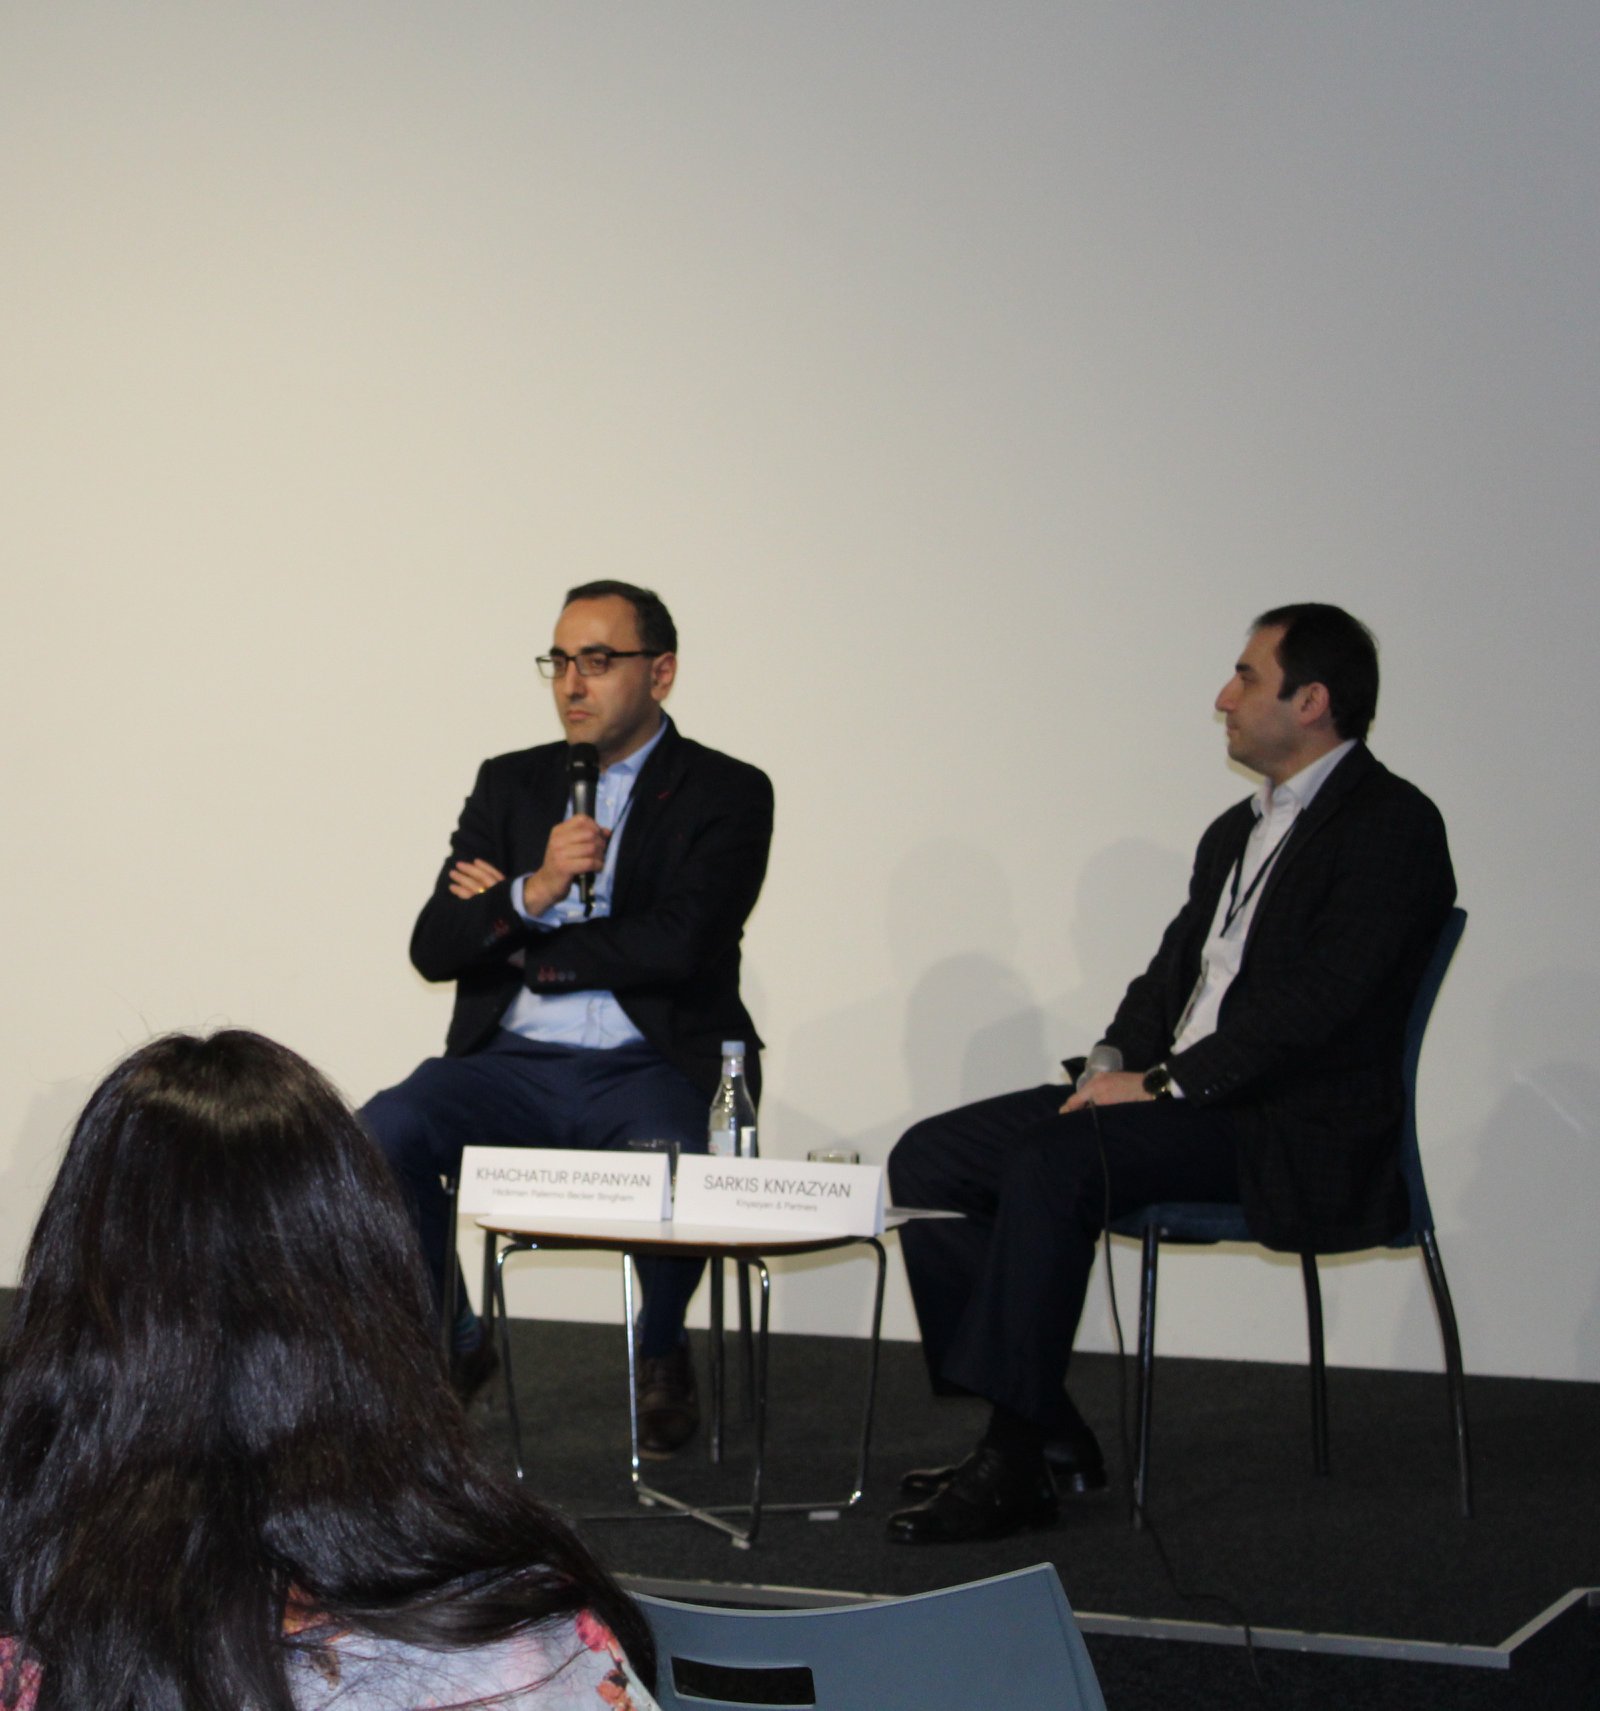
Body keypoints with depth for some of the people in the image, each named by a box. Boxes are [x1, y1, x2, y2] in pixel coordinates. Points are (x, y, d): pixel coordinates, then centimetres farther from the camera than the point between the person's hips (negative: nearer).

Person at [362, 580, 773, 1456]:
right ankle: (451, 1344, 2)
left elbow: (678, 945, -12)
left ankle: (662, 1351, 0)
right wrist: (533, 891, -14)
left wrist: (518, 940, -3)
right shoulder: (509, 784, 15)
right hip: (514, 1066, 3)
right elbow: (433, 948, 5)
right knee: (377, 1138, -24)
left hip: (651, 1070, -3)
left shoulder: (726, 793, 3)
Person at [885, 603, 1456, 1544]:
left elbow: (1319, 1001, -19)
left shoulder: (1390, 824, -8)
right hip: (1177, 1104, 9)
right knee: (929, 1158, -4)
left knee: (1054, 1165, -32)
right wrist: (1116, 1067, 0)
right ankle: (1048, 1437, -4)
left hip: (1294, 1133, -9)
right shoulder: (1238, 831, 22)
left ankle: (1012, 1468, -27)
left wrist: (1166, 1083, -19)